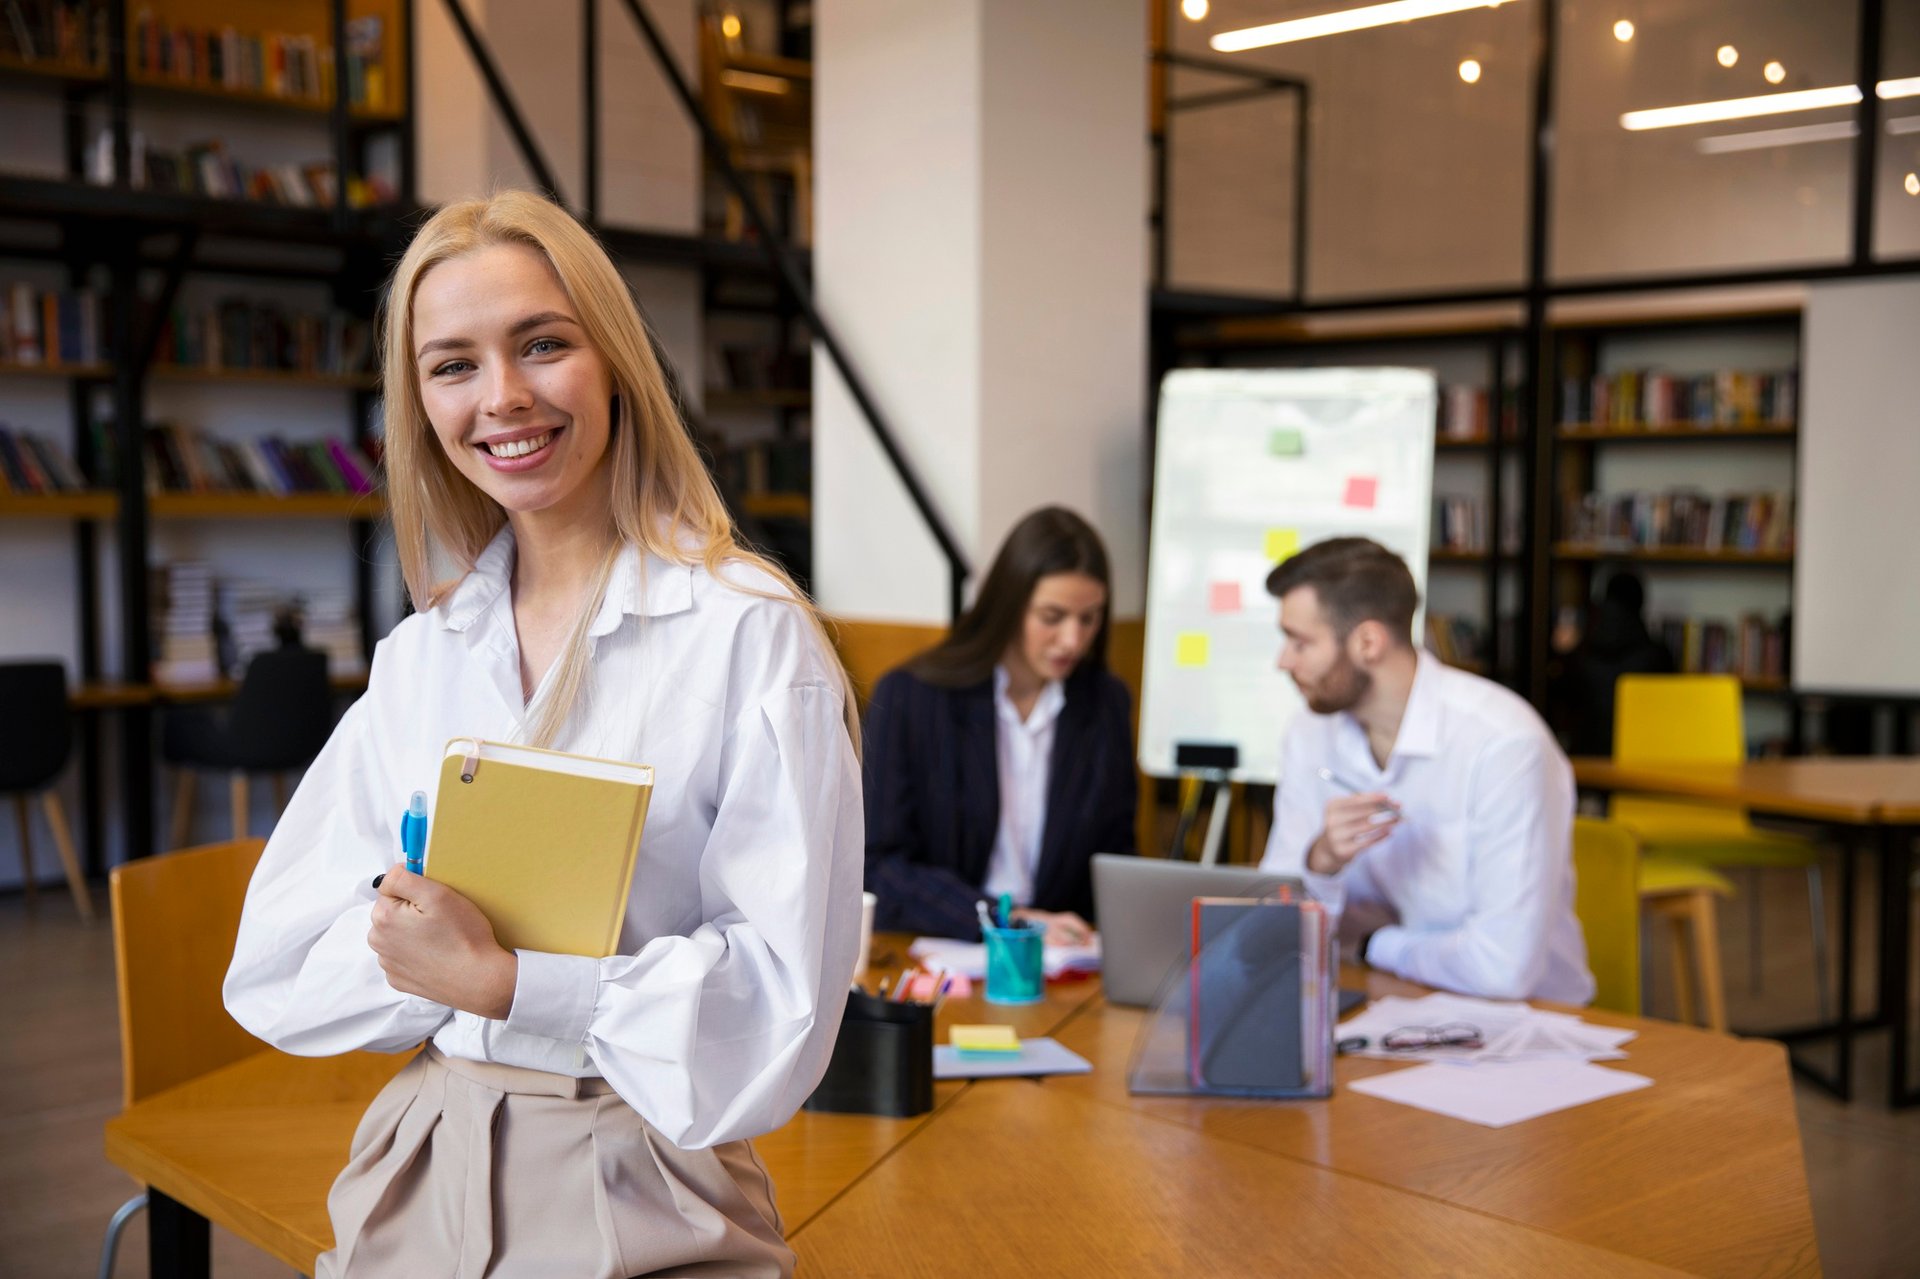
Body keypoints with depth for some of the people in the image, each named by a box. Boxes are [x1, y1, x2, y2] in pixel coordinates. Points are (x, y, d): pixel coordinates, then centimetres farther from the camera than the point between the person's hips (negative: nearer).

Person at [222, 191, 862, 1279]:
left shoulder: (751, 634, -12)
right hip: (417, 1182, 5)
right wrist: (434, 933, -14)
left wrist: (501, 978, -20)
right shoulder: (419, 657, 6)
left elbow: (776, 1007, -16)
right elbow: (278, 971, 3)